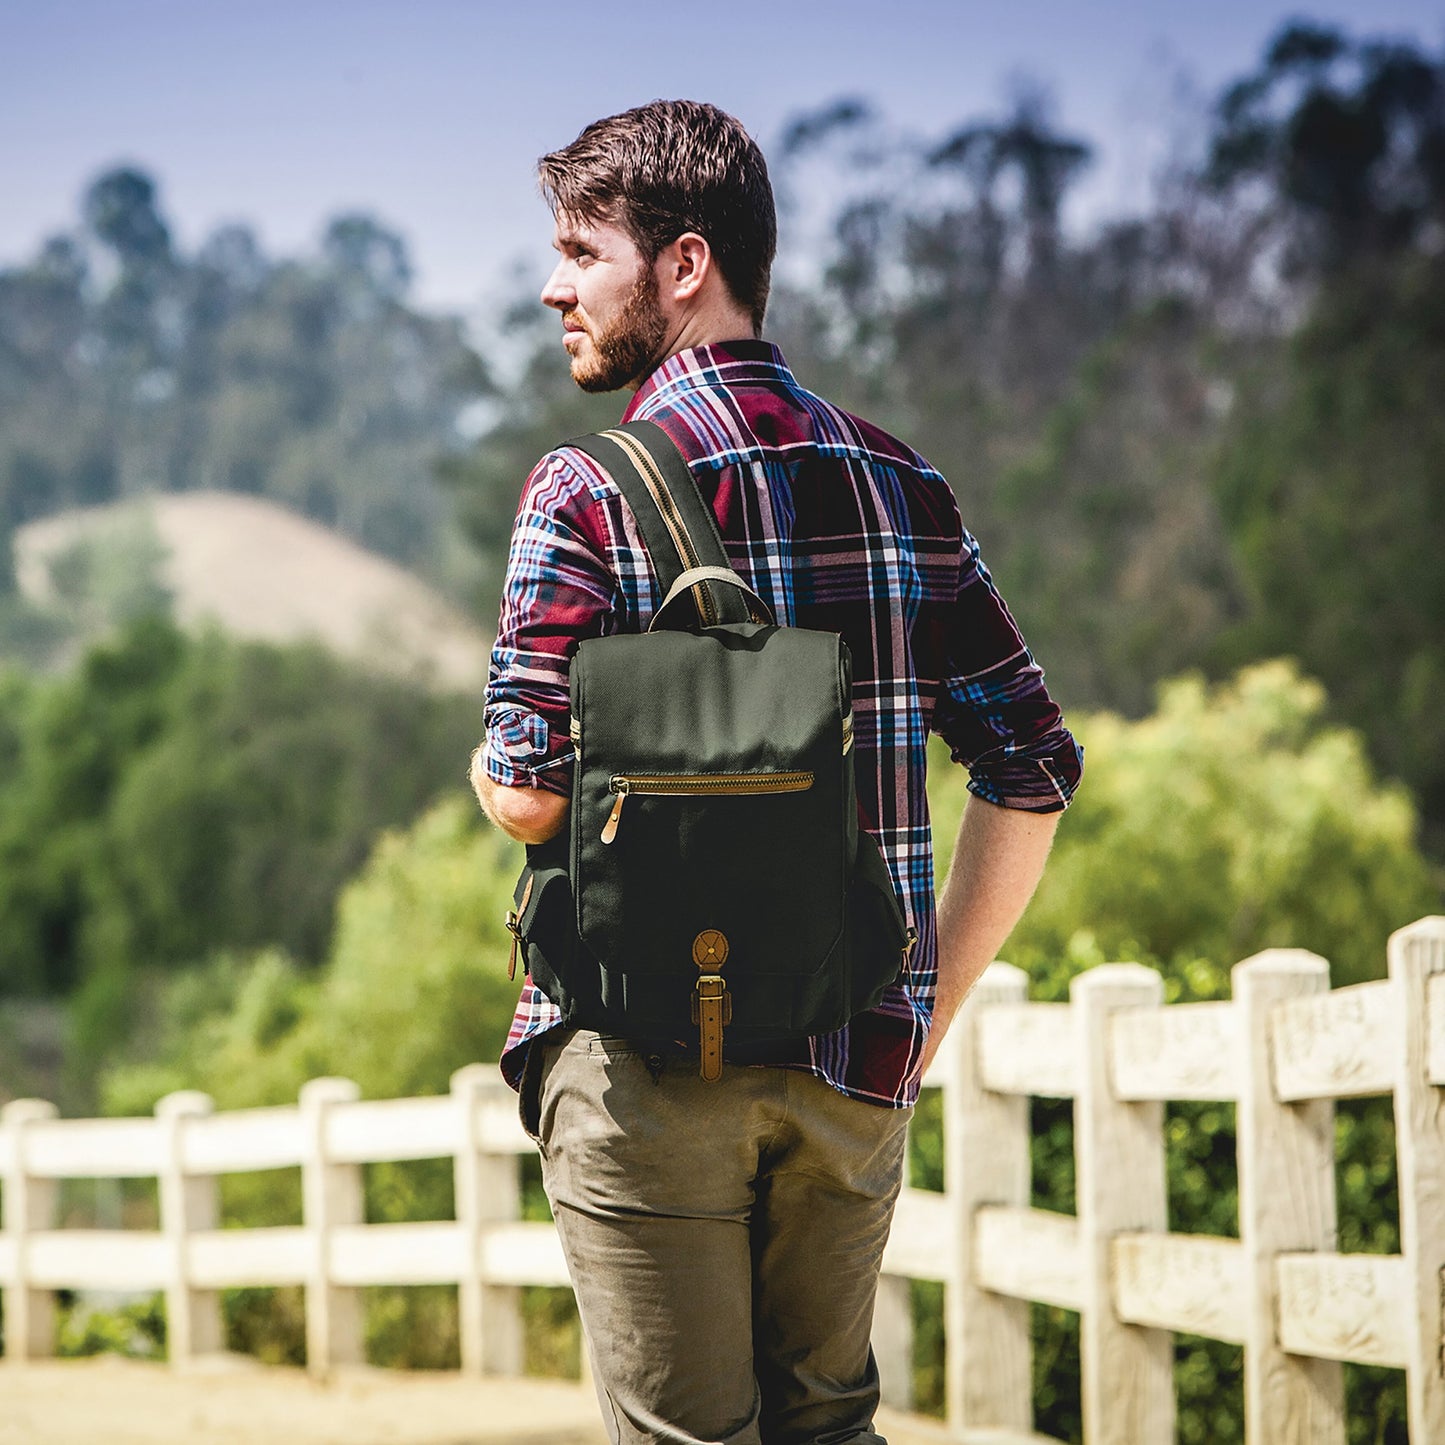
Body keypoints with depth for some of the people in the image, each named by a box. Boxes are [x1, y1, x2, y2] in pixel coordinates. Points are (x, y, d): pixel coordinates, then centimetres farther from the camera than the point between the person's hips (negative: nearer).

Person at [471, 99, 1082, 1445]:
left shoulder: (589, 489, -8)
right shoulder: (899, 483, 7)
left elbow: (530, 792, -14)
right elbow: (1033, 767, 6)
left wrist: (491, 764, 10)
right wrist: (928, 1008, 13)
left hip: (649, 1065, -4)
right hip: (853, 1070, 5)